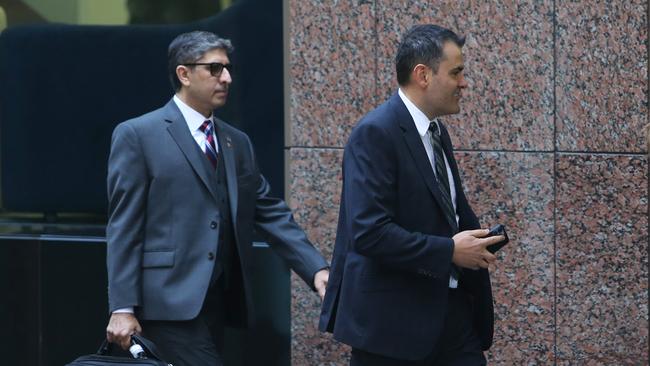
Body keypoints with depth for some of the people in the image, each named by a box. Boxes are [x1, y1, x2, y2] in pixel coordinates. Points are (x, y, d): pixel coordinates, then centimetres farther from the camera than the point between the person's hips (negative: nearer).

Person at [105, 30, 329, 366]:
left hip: (218, 304, 6)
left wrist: (316, 269, 0)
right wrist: (122, 308, -12)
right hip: (171, 302, -6)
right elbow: (123, 227, -5)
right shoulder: (138, 136, -1)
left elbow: (271, 213, 13)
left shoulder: (237, 142, 17)